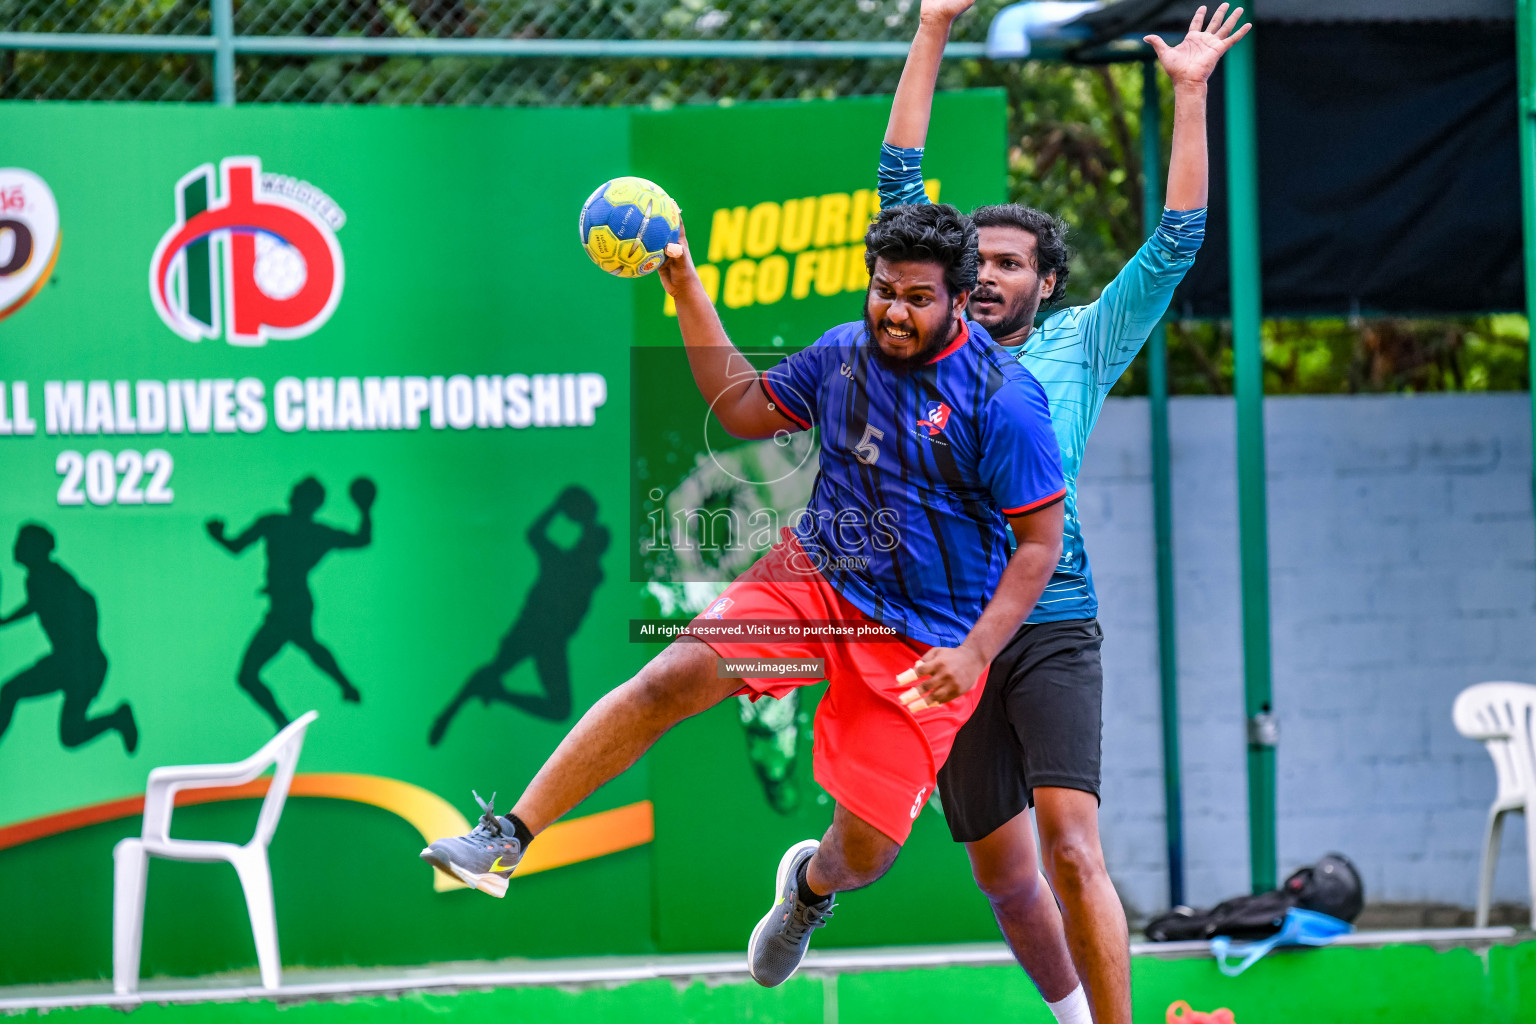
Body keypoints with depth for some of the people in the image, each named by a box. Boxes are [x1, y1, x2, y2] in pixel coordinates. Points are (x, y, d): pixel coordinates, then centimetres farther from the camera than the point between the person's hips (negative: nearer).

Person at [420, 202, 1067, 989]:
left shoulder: (1003, 399, -15)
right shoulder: (844, 351, 1)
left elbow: (1041, 541, -11)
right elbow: (745, 411, 16)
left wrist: (973, 653, -20)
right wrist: (687, 293, 7)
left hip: (924, 642, -4)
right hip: (817, 571, 4)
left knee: (864, 856, -5)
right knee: (672, 678, -22)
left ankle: (810, 886, 36)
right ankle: (506, 840, -19)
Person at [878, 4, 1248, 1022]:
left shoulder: (1082, 346, 11)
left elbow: (1174, 244, 9)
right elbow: (901, 183, 13)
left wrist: (1189, 96, 5)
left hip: (1052, 625, -2)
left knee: (1071, 847, -19)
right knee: (1003, 874, 7)